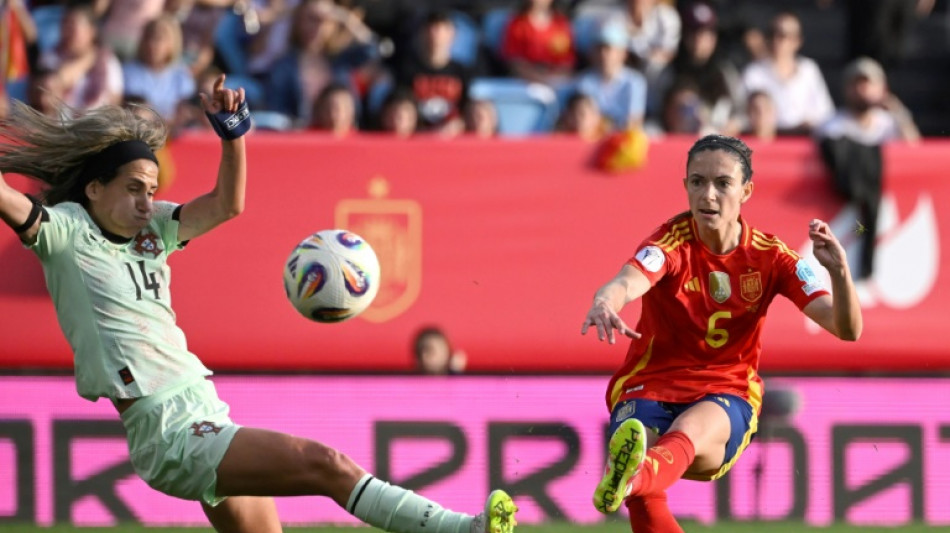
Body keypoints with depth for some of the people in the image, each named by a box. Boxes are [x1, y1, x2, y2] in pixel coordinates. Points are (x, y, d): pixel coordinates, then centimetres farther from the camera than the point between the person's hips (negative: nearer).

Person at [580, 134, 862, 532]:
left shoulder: (768, 256, -1)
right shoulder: (672, 243, -8)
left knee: (690, 430, -39)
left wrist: (838, 271, -27)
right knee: (644, 499, -33)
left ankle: (632, 477, -73)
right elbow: (629, 281, -31)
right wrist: (605, 302, -56)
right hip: (649, 387, 0)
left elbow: (847, 329, -7)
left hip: (726, 399, 0)